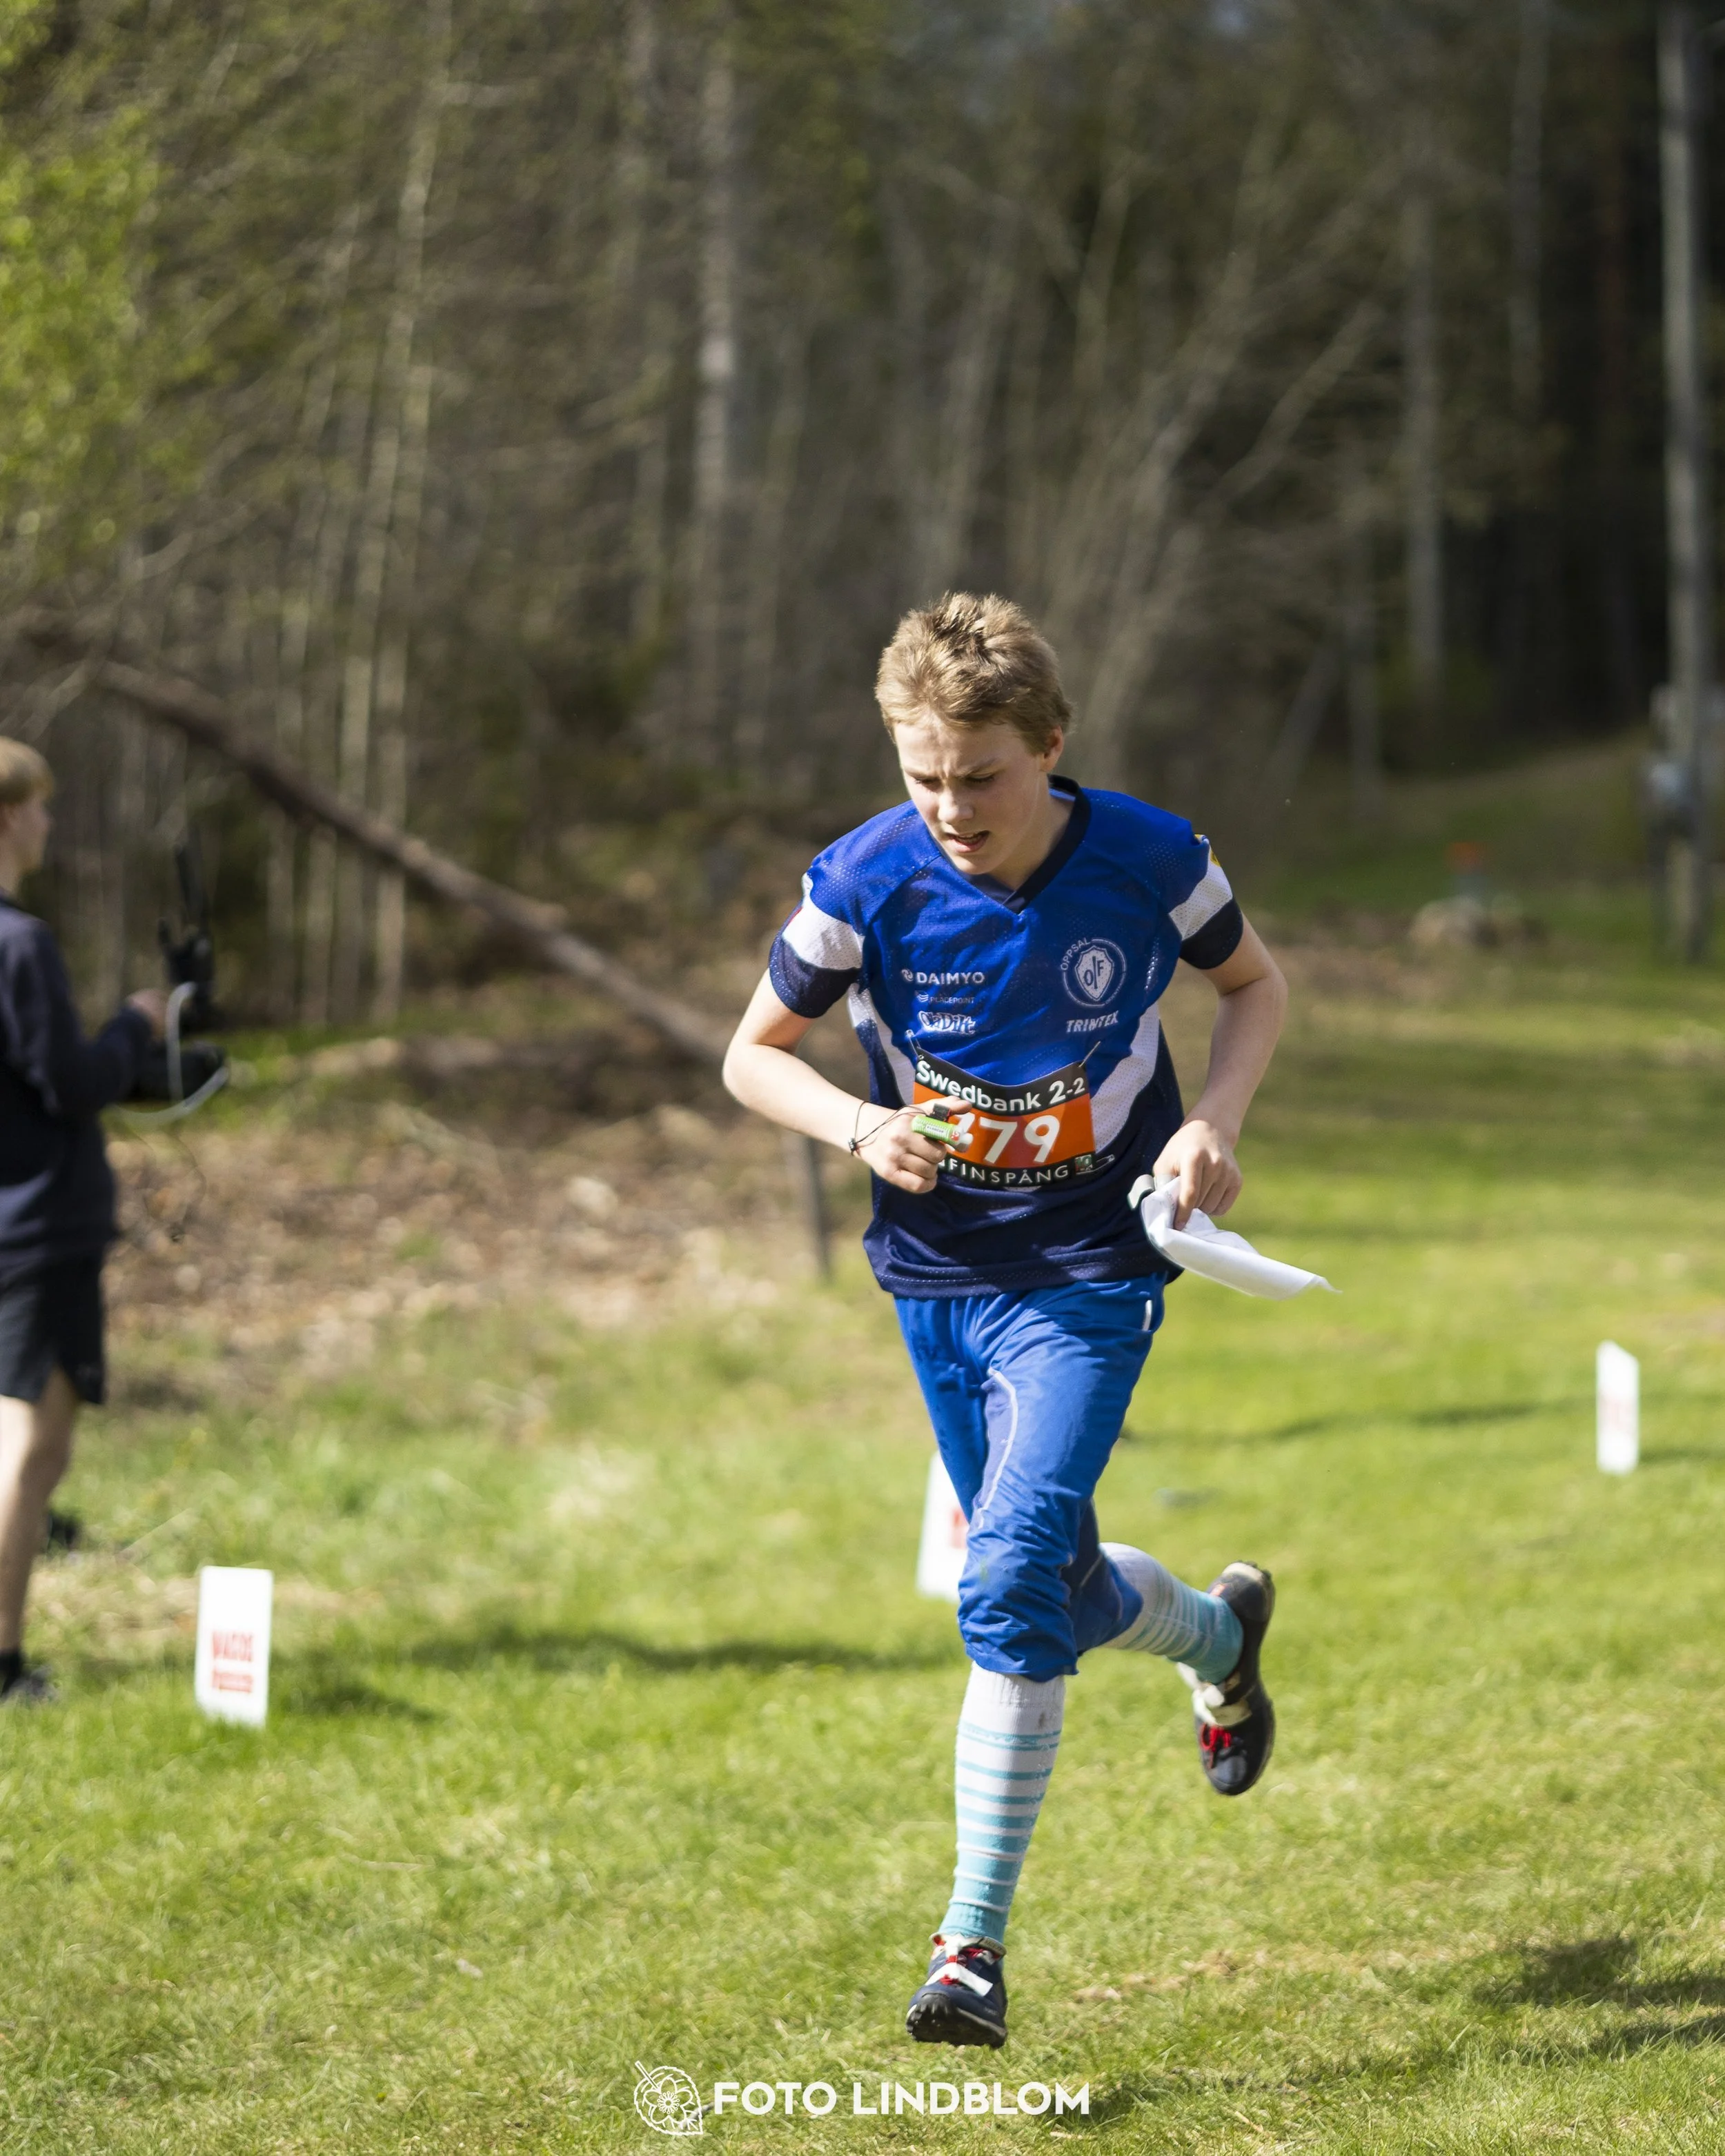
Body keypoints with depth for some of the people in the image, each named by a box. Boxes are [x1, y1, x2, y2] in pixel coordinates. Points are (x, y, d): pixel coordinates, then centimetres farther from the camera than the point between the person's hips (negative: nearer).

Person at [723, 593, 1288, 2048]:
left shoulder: (1150, 861, -14)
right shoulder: (866, 882, -13)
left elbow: (1255, 984, 7)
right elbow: (754, 1051, 0)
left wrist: (1216, 1119, -12)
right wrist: (860, 1128, -19)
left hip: (1088, 1279, -3)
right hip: (938, 1277, 3)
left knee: (1012, 1587, -18)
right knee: (1057, 1593, 15)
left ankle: (975, 1943, -11)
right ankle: (1218, 1630, 51)